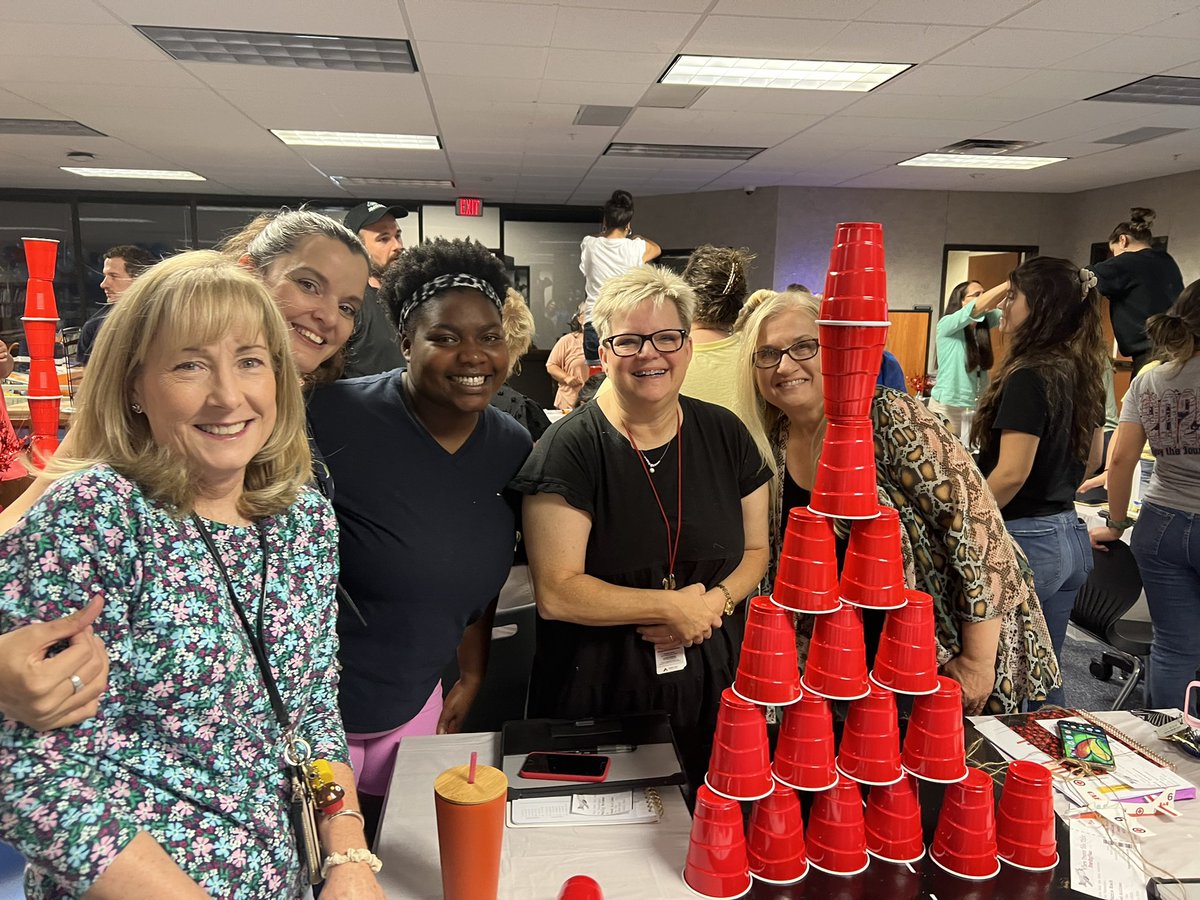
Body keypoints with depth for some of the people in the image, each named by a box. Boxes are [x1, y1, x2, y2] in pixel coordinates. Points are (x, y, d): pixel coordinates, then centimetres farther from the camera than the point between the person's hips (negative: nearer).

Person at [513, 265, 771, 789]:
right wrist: (673, 607, -15)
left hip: (706, 685, 4)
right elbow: (556, 593, -18)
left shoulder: (725, 434, 0)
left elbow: (755, 550, 8)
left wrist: (717, 601, -12)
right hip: (595, 693, -3)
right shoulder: (570, 447, -14)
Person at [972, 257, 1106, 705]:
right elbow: (1091, 459, 20)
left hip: (1025, 539, -9)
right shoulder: (1081, 374, 9)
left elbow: (1012, 472, -21)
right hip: (1071, 537, 9)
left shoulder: (1030, 377, -17)